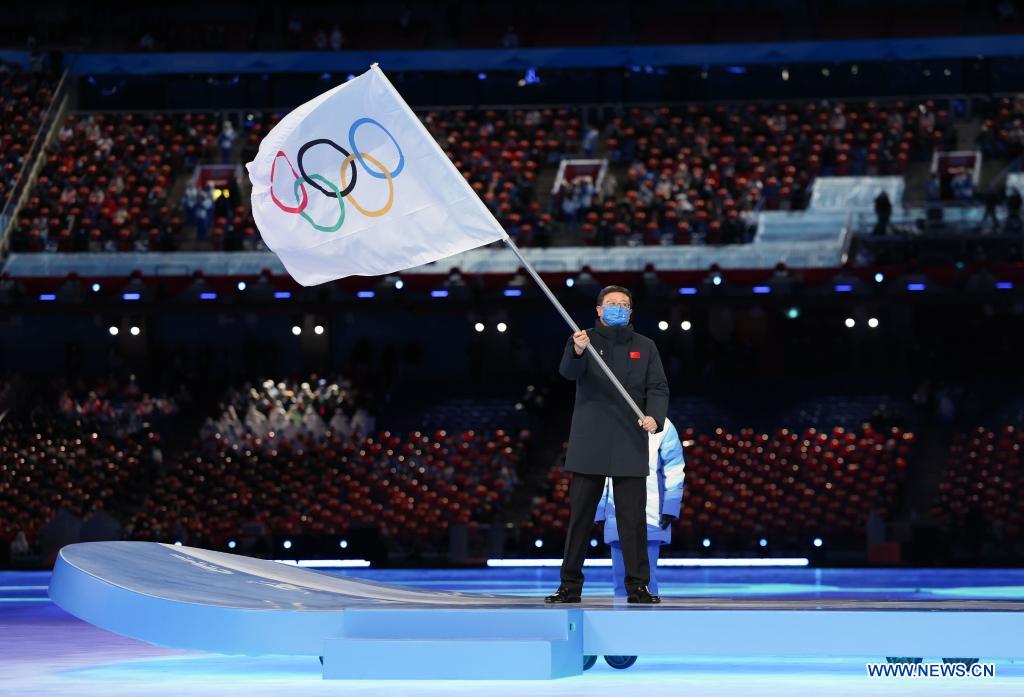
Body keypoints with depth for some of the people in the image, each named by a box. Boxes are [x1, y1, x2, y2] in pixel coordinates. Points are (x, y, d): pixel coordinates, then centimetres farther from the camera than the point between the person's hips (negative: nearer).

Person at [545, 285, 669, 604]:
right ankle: (570, 584, 8)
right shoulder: (583, 340, 5)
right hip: (589, 443, -1)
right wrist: (577, 351, -37)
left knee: (633, 517, 0)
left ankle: (638, 586, 4)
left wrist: (654, 416, -15)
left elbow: (658, 387, 6)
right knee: (580, 515, 2)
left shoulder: (645, 347, 12)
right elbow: (568, 371, -14)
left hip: (630, 445, 1)